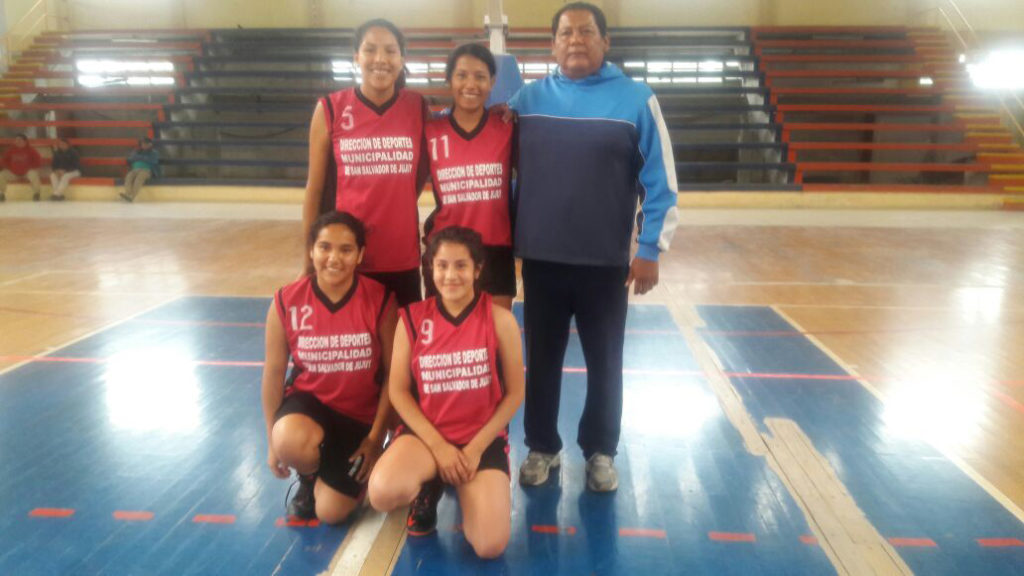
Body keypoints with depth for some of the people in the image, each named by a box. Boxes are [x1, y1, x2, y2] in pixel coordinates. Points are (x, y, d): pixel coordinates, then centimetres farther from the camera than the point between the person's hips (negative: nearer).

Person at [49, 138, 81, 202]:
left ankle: (56, 194, -38)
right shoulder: (58, 153, 3)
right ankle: (60, 195, -31)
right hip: (61, 171, 6)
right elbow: (53, 164, 5)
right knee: (52, 175, -22)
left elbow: (75, 165, -19)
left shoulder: (73, 152, -12)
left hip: (74, 171, -6)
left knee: (65, 177, -36)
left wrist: (65, 171, -28)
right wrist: (56, 170, -17)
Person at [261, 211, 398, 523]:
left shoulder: (380, 299, -16)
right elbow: (273, 372, -3)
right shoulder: (286, 302, -13)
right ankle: (309, 478, 4)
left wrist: (375, 439, -8)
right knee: (289, 442, -35)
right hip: (309, 399, 1)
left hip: (361, 413, -1)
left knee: (331, 512, -5)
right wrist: (272, 442, 1)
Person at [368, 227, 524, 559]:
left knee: (491, 546, -16)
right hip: (426, 432, 1)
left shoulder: (499, 319, -9)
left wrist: (476, 447, -10)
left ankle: (463, 487, 16)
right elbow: (398, 391, -3)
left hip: (484, 437, 0)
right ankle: (427, 488, 6)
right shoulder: (412, 318, -6)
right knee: (383, 494, -31)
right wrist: (438, 446, -12)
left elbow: (515, 393, -3)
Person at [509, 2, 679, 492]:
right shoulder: (527, 99, 3)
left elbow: (659, 181, -4)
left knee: (604, 364, 11)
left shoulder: (636, 99, -4)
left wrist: (650, 249, -7)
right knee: (541, 361, 13)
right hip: (540, 260, 2)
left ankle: (600, 451, 30)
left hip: (607, 262, -2)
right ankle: (542, 447, 31)